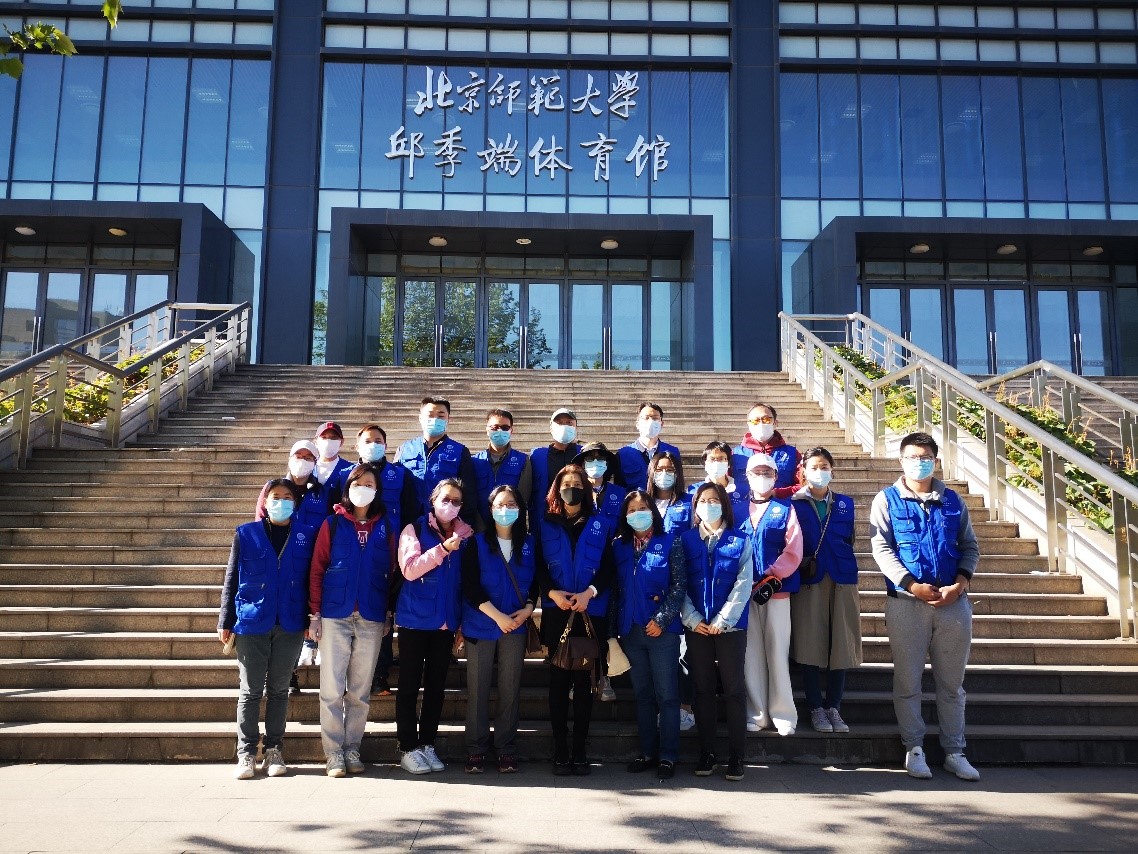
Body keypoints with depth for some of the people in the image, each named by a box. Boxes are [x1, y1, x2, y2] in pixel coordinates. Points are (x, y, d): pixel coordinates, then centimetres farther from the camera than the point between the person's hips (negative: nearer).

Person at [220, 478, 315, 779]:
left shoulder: (307, 535, 4)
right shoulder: (246, 534, 3)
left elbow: (312, 579, 6)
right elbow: (231, 579, 5)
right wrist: (225, 621, 2)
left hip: (290, 625, 1)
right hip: (251, 622, -1)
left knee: (279, 689, 9)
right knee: (251, 690, 4)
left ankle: (274, 751, 18)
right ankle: (246, 753, 12)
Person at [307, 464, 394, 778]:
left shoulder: (385, 528, 8)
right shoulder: (332, 524, 4)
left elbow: (390, 574, 8)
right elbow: (317, 570, 2)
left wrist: (389, 615, 4)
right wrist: (314, 614, -4)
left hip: (371, 619, 2)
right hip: (335, 616, -1)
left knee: (360, 690, 6)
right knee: (332, 688, -1)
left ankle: (352, 749, 15)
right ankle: (333, 753, 6)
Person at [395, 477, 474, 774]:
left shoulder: (465, 535, 6)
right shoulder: (414, 530, -3)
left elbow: (468, 580, 11)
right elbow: (410, 569, -17)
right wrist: (443, 548, -25)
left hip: (447, 622, 4)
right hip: (415, 619, -3)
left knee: (436, 684, 10)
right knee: (410, 685, 3)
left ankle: (427, 744, 21)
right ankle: (408, 748, 11)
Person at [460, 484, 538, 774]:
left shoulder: (528, 543, 9)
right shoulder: (477, 542, 0)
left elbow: (535, 581, 12)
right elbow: (470, 585, -7)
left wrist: (528, 609, -7)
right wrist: (497, 616, -14)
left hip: (515, 626, 2)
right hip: (480, 626, -2)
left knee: (510, 690, 4)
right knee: (477, 689, 1)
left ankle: (506, 750, 13)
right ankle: (476, 750, 10)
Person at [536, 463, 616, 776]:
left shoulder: (602, 524, 8)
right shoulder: (546, 525, 10)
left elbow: (609, 567, 1)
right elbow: (539, 567, 4)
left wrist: (589, 593, -14)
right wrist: (552, 592, -13)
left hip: (591, 612, 0)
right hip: (556, 612, 0)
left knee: (584, 682, 2)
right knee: (558, 681, 1)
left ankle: (580, 751, 9)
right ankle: (560, 752, 8)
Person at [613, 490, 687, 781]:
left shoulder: (669, 542, -1)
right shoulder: (619, 546, 10)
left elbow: (679, 584, -6)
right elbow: (615, 588, 11)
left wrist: (662, 619, -13)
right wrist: (613, 628, 5)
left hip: (662, 629, -4)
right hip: (631, 631, 4)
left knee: (666, 694, 0)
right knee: (642, 694, 11)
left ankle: (667, 756, 8)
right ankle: (647, 753, 20)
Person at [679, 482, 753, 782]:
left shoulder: (740, 541, 3)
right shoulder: (685, 540, 6)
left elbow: (743, 585, -4)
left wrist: (722, 620, -11)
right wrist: (692, 619, -9)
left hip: (731, 626, -1)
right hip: (696, 627, 1)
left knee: (733, 689, 1)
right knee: (703, 689, 6)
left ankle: (736, 757, 8)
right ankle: (706, 755, 14)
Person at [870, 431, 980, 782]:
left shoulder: (953, 500, 11)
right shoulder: (887, 500, 2)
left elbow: (970, 546, 10)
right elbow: (881, 547, -6)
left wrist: (960, 584, -8)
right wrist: (912, 585, -16)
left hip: (953, 602, 3)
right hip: (906, 602, -2)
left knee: (952, 681, 9)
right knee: (908, 680, 3)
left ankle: (954, 752, 18)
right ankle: (914, 749, 15)